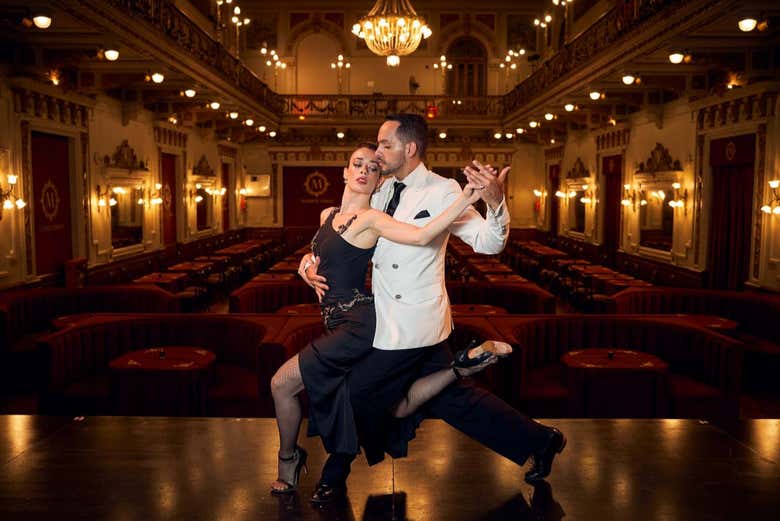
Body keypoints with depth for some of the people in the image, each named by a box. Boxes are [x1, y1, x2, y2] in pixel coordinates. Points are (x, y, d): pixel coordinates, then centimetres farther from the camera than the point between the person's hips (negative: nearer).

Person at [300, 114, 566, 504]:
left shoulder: (442, 191, -12)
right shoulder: (384, 192, 9)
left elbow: (488, 242, -18)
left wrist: (495, 202, -37)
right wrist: (311, 258, -2)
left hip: (411, 323, -8)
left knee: (358, 393, 2)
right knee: (451, 397, 16)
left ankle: (335, 478, 26)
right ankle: (538, 442, 29)